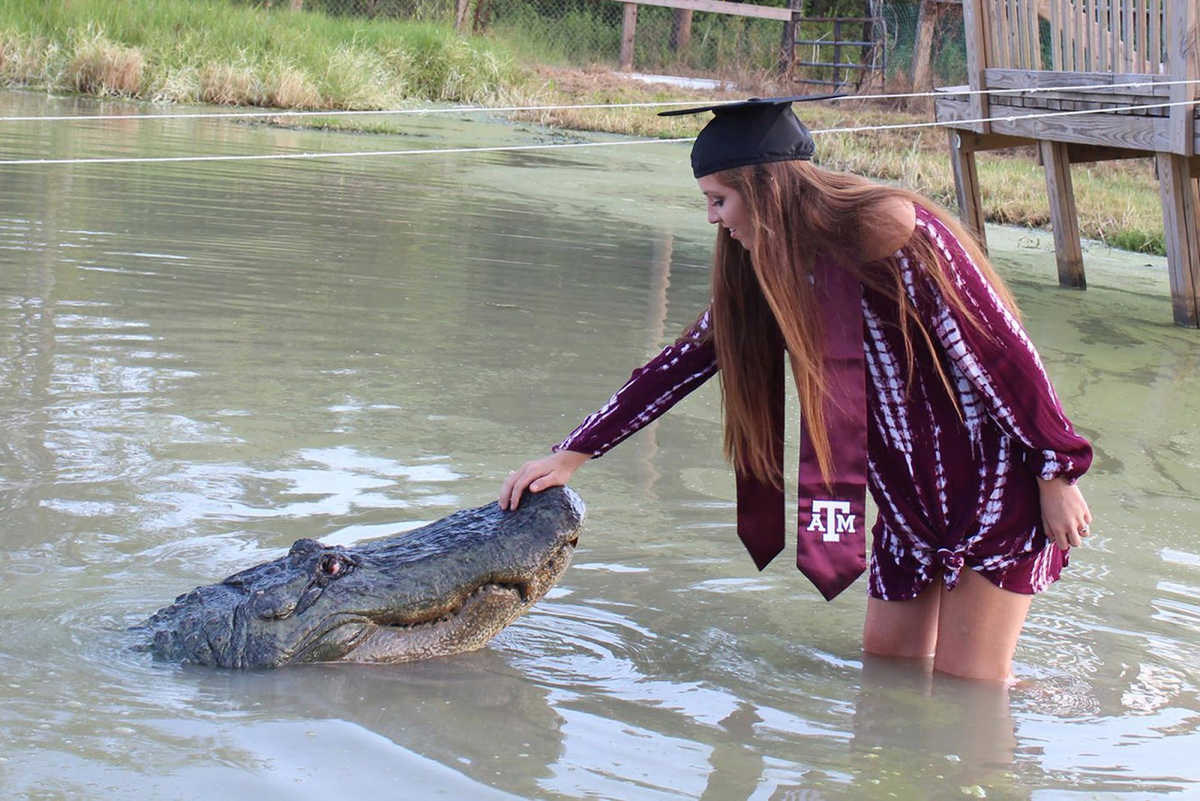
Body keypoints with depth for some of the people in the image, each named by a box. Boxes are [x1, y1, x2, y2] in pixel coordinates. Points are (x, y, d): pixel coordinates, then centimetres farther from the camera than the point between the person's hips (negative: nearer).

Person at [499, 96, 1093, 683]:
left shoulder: (894, 235, -23)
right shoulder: (762, 268, 0)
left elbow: (1005, 354, -20)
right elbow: (683, 364, 4)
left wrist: (1056, 473, -17)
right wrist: (571, 456, 1)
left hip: (996, 477, -7)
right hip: (910, 493, 7)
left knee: (969, 685, -5)